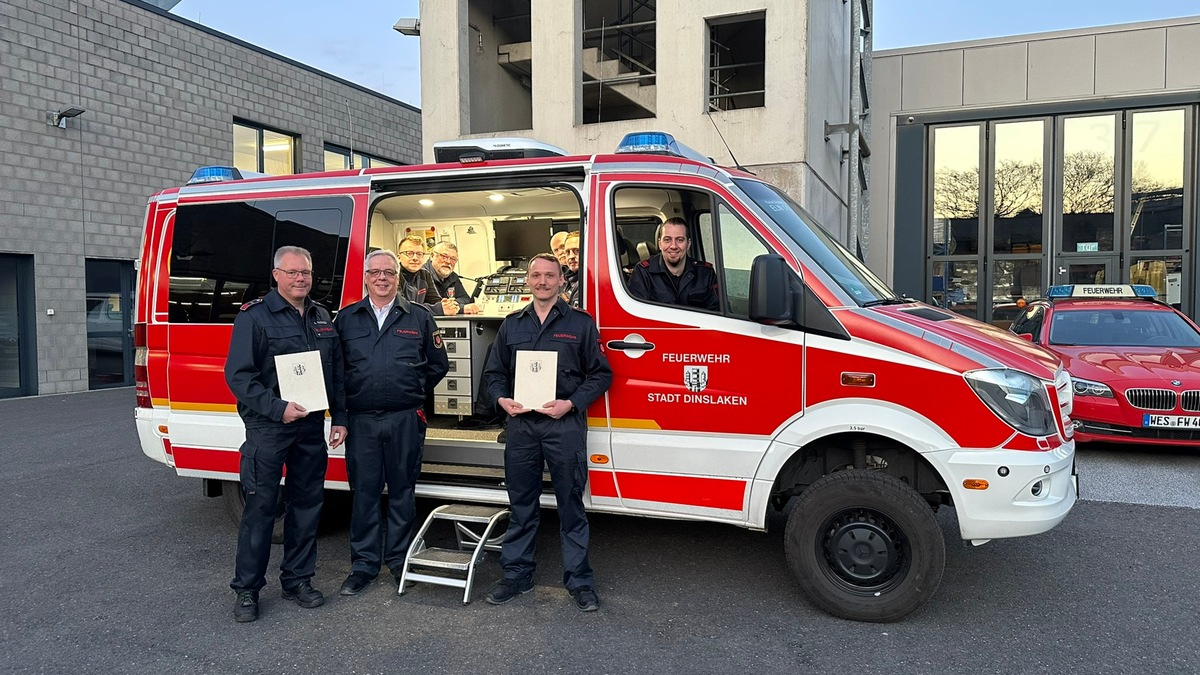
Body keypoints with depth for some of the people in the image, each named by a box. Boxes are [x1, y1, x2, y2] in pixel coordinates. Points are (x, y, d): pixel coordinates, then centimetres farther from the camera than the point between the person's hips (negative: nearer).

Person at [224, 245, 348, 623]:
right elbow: (238, 375, -12)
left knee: (307, 504, 11)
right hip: (268, 426, -6)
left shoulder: (322, 318, 13)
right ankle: (246, 590, 12)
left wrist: (339, 418, 10)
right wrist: (278, 408, -21)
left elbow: (337, 373, 17)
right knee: (260, 508, -1)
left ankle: (298, 580, 25)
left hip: (312, 427, 6)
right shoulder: (254, 316, -6)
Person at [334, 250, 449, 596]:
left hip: (405, 420, -1)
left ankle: (399, 560, 20)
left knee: (402, 491, 8)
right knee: (363, 491, 5)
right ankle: (363, 564, 16)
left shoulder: (419, 317, 7)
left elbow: (438, 364, 11)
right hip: (361, 420, 1)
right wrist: (347, 397, 4)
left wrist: (414, 391, 7)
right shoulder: (346, 318, 9)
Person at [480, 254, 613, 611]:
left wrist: (571, 403, -11)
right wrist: (502, 399, -3)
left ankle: (579, 580, 13)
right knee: (521, 505, 11)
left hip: (565, 426, -3)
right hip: (520, 424, 3)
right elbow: (493, 372, 17)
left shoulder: (581, 323, 4)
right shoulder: (512, 324, 13)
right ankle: (517, 574, 24)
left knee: (571, 505, 3)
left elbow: (600, 374, 2)